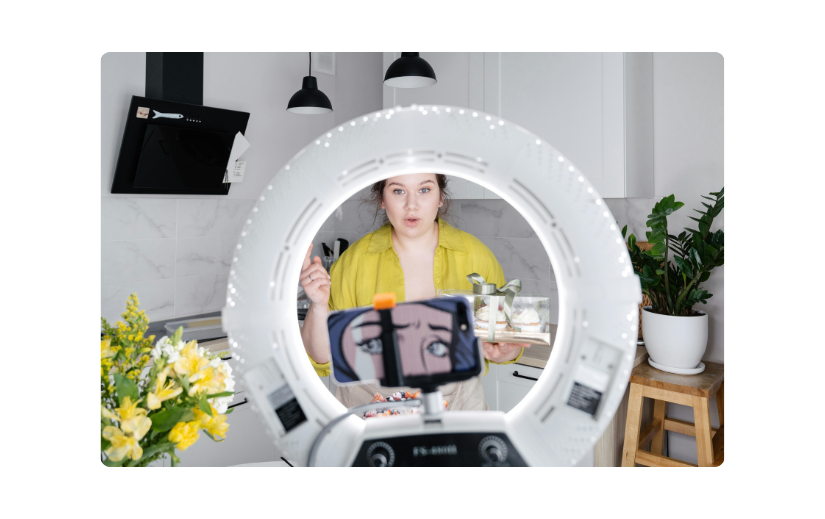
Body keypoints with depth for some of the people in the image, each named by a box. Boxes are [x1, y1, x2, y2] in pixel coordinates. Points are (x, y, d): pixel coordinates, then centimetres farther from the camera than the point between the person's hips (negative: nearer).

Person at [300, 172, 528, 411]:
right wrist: (319, 305, -21)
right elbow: (322, 357, -4)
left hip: (458, 401, 3)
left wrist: (503, 352, -15)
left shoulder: (476, 254, -4)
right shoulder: (355, 259, -7)